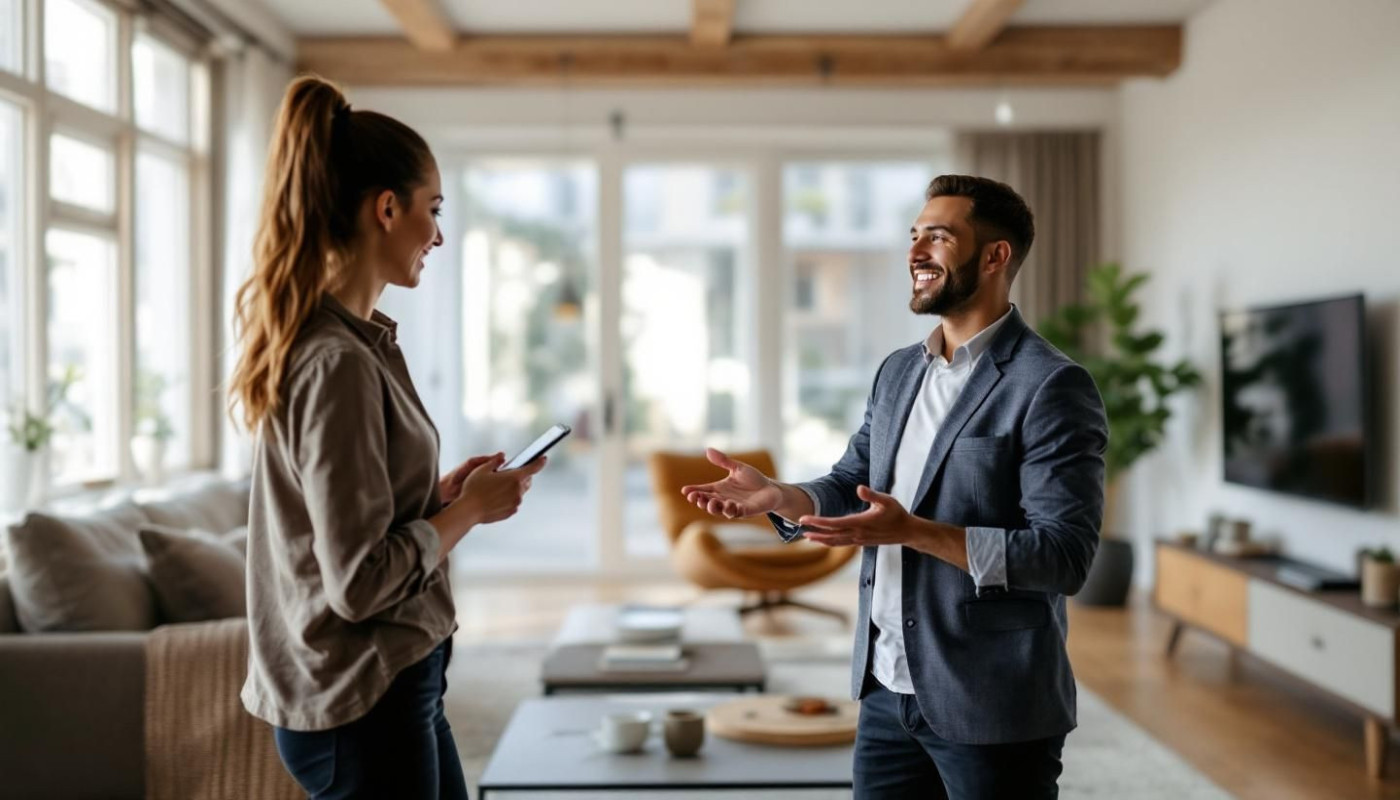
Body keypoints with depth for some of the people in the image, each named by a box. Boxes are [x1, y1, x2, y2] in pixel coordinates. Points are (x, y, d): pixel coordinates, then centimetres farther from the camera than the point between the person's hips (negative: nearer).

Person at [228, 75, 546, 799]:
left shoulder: (351, 339, 6)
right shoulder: (336, 363, -22)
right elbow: (359, 581, -23)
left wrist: (444, 493, 3)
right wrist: (471, 508, -12)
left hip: (396, 683, 9)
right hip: (362, 702, -9)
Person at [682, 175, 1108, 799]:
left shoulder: (1051, 387, -14)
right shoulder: (898, 372, 9)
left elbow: (1063, 556, -19)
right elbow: (849, 488, 16)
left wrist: (914, 531, -28)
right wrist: (776, 496, -5)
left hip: (991, 706, -6)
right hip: (886, 690, 7)